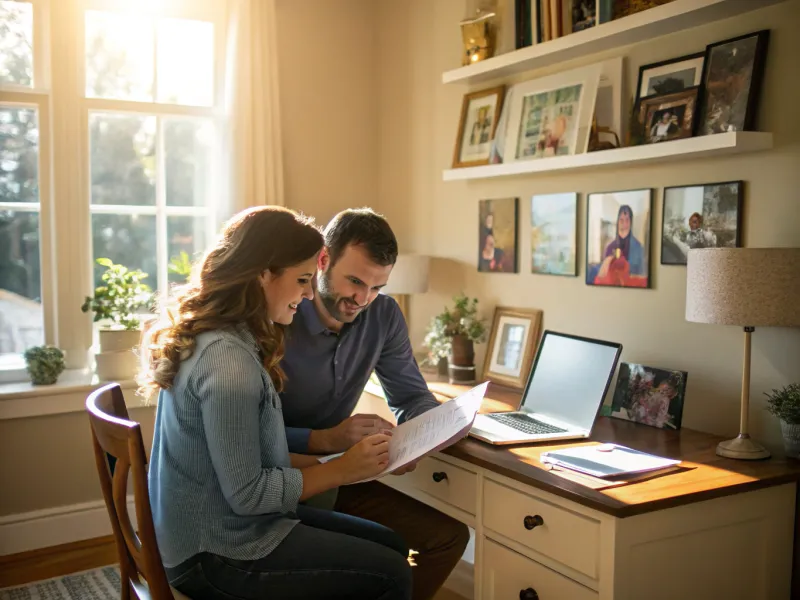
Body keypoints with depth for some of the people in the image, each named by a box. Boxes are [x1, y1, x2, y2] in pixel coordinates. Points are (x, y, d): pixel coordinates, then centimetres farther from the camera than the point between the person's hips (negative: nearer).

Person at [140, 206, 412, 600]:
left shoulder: (218, 340, 5)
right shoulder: (227, 358, -25)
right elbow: (246, 493, -23)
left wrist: (325, 458, 1)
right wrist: (341, 470, -15)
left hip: (219, 527, 9)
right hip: (216, 554, -9)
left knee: (392, 547, 11)